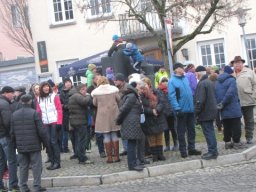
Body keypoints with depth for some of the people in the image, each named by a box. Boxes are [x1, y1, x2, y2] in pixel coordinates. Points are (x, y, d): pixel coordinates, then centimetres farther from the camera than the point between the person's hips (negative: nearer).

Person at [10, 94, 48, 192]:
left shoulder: (14, 114, 6)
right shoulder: (34, 113, -9)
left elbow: (12, 132, 8)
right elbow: (41, 131, -10)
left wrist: (16, 143, 18)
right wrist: (45, 142, 1)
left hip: (21, 146, 4)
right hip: (34, 145, -4)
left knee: (23, 166, 10)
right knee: (36, 166, 3)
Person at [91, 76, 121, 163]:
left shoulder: (96, 92, -6)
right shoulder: (113, 89, -2)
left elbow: (95, 103, 2)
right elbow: (119, 100, 3)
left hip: (102, 115, -1)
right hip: (113, 113, 2)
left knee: (106, 136, 3)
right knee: (114, 135, 8)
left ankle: (109, 157, 3)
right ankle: (116, 156, 9)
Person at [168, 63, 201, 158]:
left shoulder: (186, 79, 10)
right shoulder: (172, 81, -9)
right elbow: (171, 96, -14)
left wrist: (194, 105, 11)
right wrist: (177, 109, -20)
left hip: (190, 109, 6)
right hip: (182, 110, -6)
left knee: (191, 130, 12)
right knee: (181, 131, 4)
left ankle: (191, 148, 22)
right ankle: (183, 150, 12)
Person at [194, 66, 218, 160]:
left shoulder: (201, 84, -18)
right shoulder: (210, 82, 12)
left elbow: (200, 100, -22)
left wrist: (197, 112, -16)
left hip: (205, 113, -9)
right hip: (211, 111, 9)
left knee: (208, 132, -5)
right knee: (210, 131, 15)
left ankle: (212, 152, -3)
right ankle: (213, 151, 21)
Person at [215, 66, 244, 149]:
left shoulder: (217, 82, 12)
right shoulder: (231, 80, -9)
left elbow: (215, 95, 8)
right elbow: (230, 93, -22)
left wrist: (219, 104, 4)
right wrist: (223, 103, -16)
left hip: (224, 110, 6)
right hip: (233, 109, -6)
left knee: (227, 127, 13)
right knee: (236, 126, 1)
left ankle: (227, 142, 16)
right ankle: (236, 142, 3)